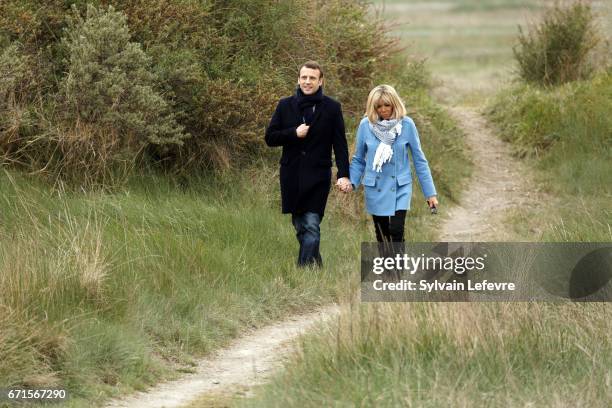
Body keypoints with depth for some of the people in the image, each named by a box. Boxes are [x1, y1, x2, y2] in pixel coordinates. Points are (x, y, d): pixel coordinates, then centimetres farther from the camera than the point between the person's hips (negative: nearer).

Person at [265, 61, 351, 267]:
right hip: (291, 176, 3)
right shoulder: (285, 106, 8)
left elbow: (340, 144, 1)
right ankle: (315, 263, 23)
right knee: (300, 227, 9)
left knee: (311, 225, -11)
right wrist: (294, 133, -10)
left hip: (317, 176, -3)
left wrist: (343, 174, -9)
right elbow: (270, 137, 6)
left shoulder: (331, 108, 2)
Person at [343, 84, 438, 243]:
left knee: (396, 230, -18)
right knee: (382, 235, 9)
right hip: (375, 189, 2)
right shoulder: (366, 125, -6)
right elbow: (359, 160, 5)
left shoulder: (406, 124, -9)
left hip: (400, 188, -2)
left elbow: (419, 160, -2)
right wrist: (351, 182, -11)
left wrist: (430, 192, -1)